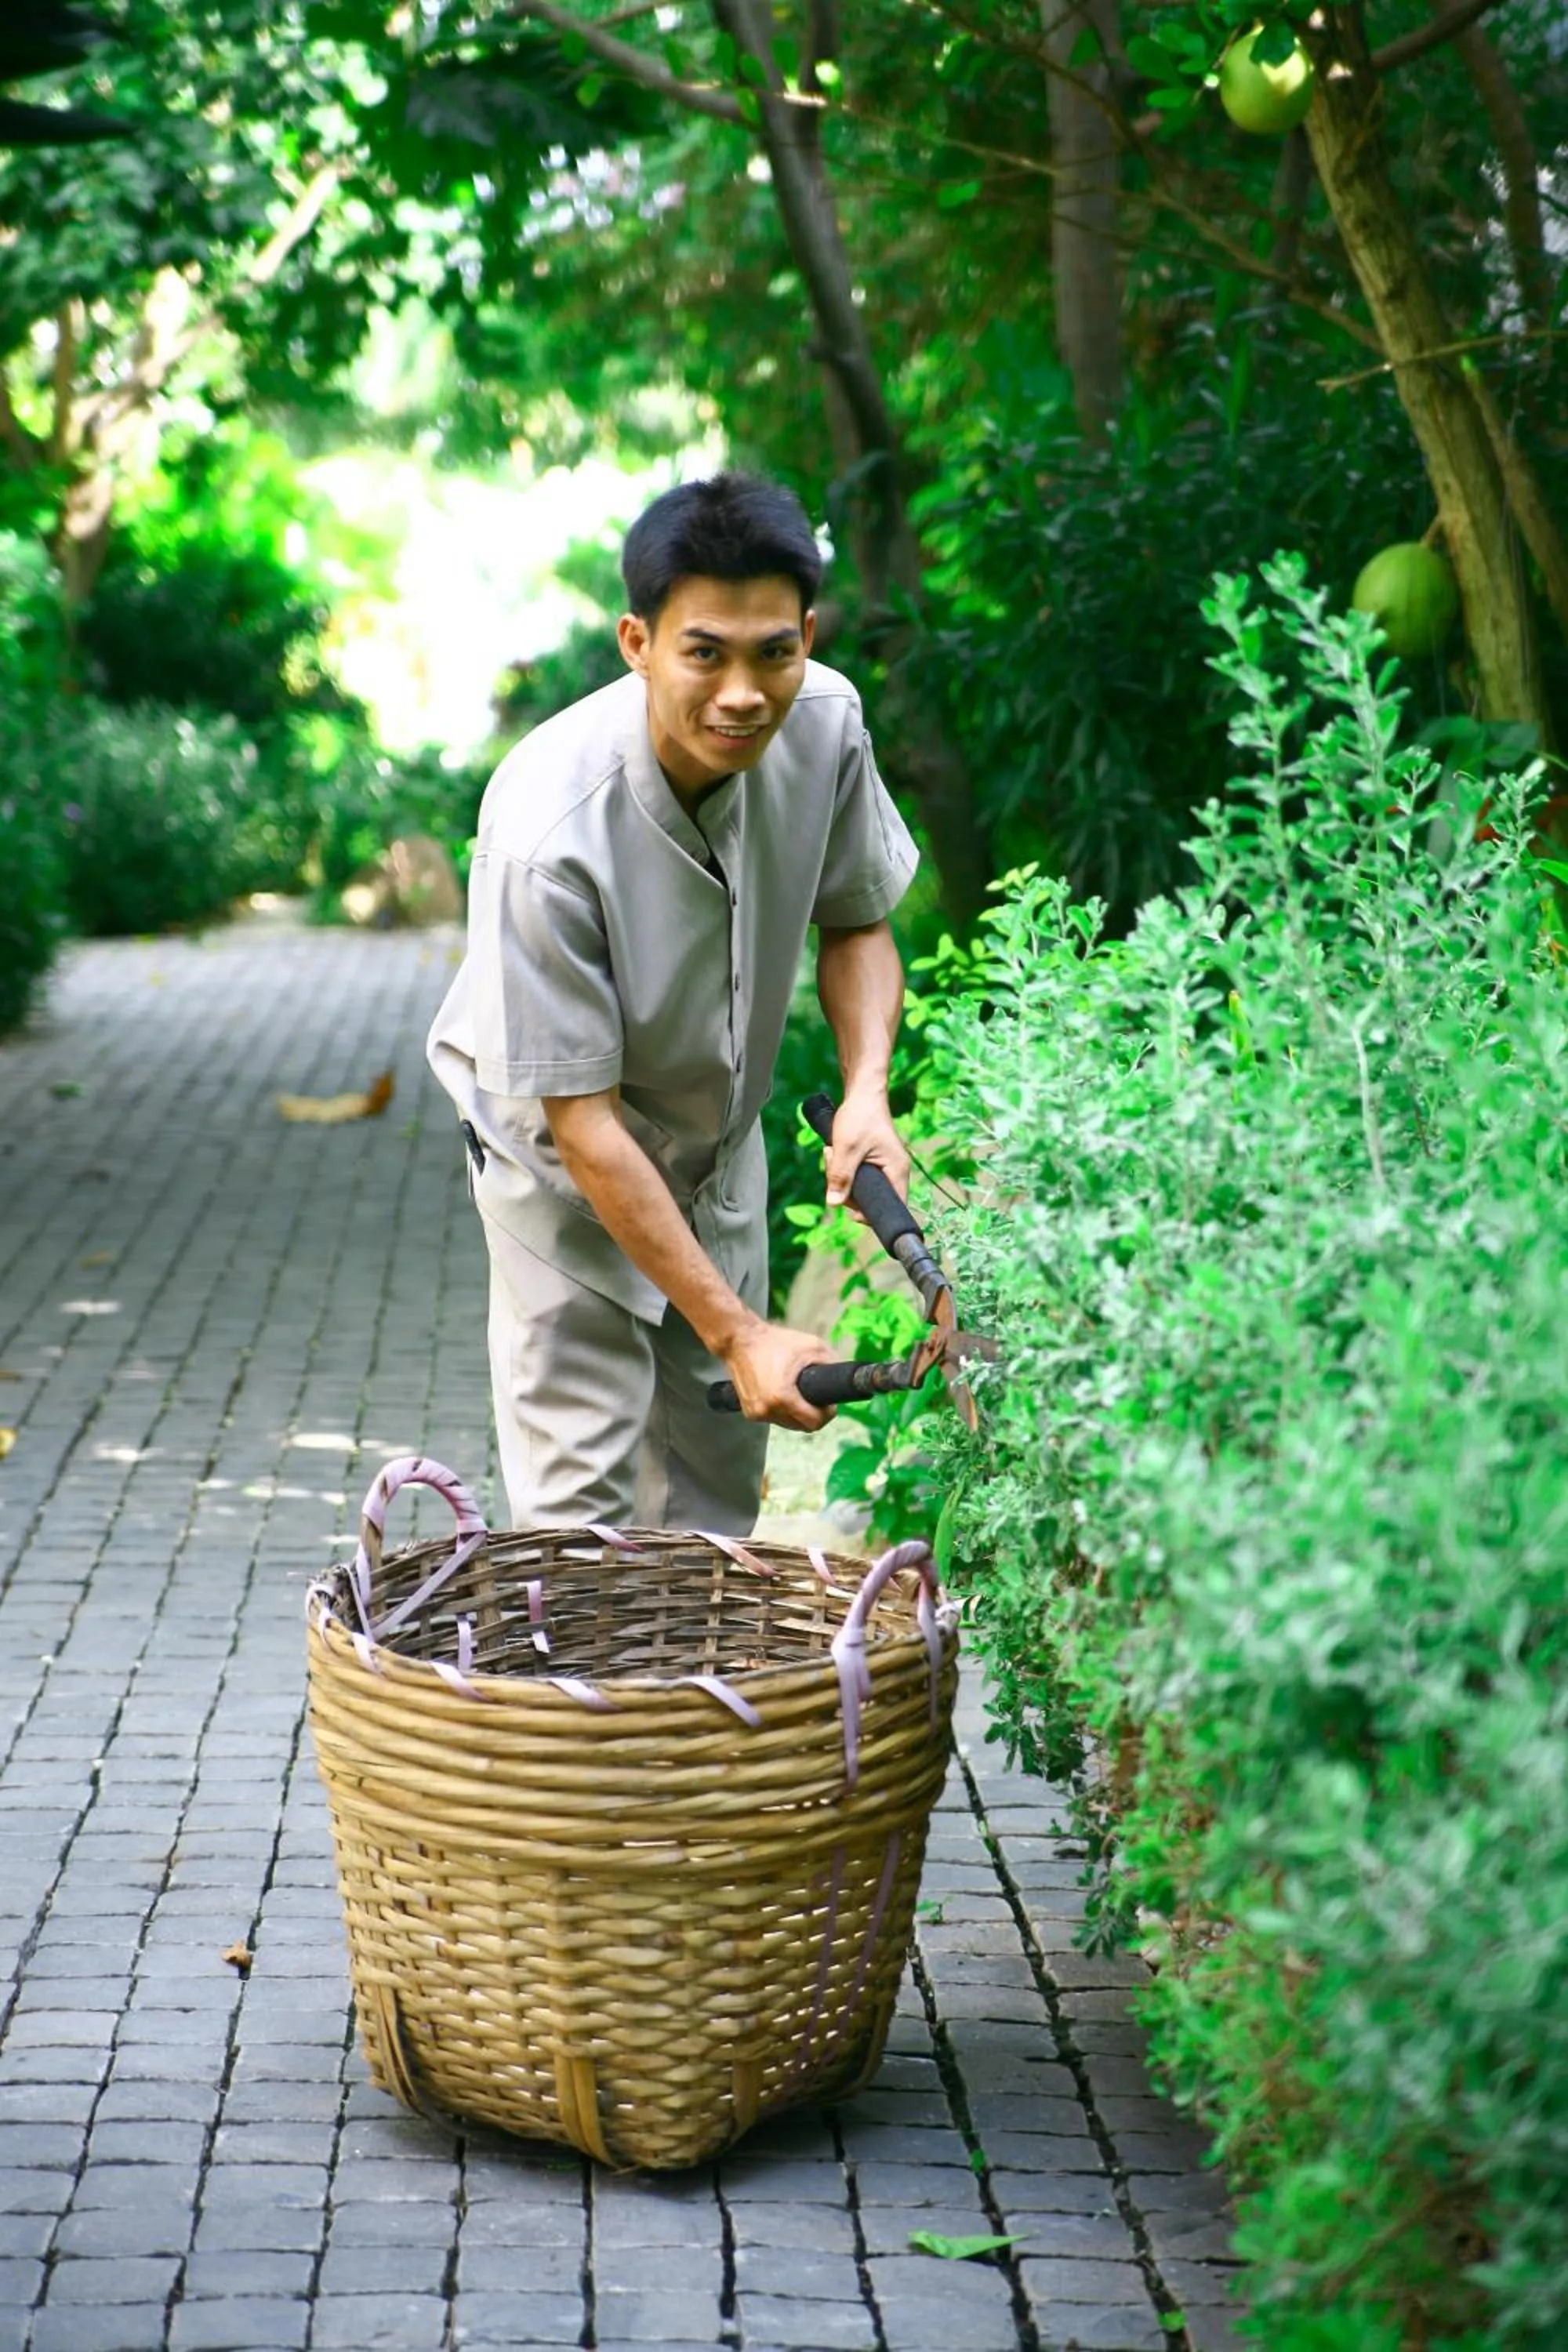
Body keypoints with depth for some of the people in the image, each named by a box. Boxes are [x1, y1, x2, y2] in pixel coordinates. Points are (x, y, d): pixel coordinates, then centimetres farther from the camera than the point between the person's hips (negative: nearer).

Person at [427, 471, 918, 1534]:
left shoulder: (826, 721, -22)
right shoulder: (549, 830, -38)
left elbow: (857, 919, -2)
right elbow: (583, 1121, -31)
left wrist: (867, 1091, -21)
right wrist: (738, 1332, -30)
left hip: (723, 1134, 5)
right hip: (563, 1149, -5)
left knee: (717, 1481, 15)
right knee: (579, 1494, -8)